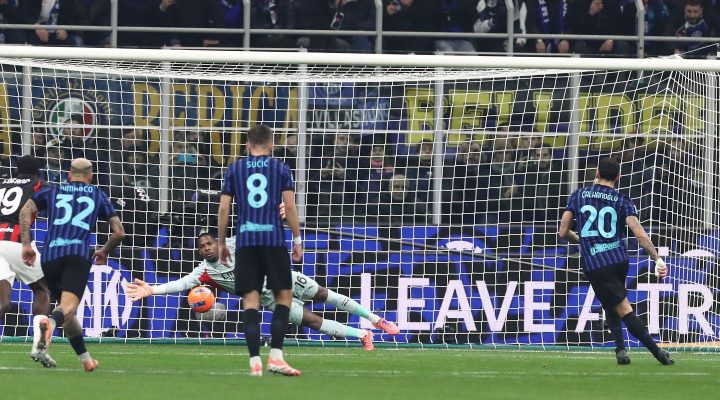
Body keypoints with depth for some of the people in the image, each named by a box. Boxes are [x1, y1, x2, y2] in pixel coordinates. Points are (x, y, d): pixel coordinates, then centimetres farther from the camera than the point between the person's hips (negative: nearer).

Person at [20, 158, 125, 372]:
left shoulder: (53, 191, 24)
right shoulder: (98, 195, 22)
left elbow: (25, 211, 7)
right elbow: (119, 232, 21)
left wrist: (26, 245, 8)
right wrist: (105, 251, 39)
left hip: (50, 255, 3)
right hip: (79, 254, -3)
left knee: (67, 310, 19)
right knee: (67, 308, -20)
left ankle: (85, 359, 19)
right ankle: (48, 322, -54)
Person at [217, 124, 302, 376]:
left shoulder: (235, 169, 10)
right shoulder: (280, 168, 7)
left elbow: (223, 208, 6)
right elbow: (290, 206, 0)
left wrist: (221, 243, 14)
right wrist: (297, 240, 6)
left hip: (245, 242, 1)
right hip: (274, 239, -1)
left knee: (250, 300, 2)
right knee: (284, 295, 8)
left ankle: (255, 361, -6)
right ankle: (275, 357, -4)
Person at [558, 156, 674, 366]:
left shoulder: (578, 195, 4)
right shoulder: (623, 201, 2)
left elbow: (563, 232, 6)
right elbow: (639, 233, -11)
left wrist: (579, 239, 27)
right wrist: (657, 259, -10)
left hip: (594, 265, -2)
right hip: (619, 260, 2)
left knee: (624, 310, -3)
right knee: (610, 304, 27)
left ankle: (656, 350, -11)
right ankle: (620, 348, 17)